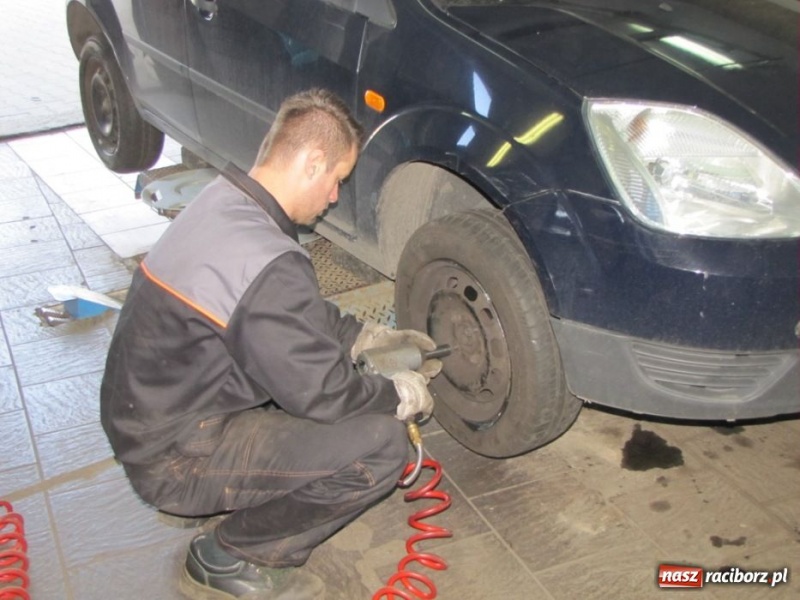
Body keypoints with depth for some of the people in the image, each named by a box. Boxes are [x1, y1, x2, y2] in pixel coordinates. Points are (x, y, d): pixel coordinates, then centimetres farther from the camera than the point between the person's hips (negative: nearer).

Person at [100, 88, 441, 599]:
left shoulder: (224, 200, 1)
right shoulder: (267, 264, -30)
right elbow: (323, 393, -20)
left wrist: (369, 337, 12)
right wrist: (403, 394, -3)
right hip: (174, 459, -10)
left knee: (325, 342, 16)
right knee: (381, 444, -17)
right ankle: (229, 559, 2)